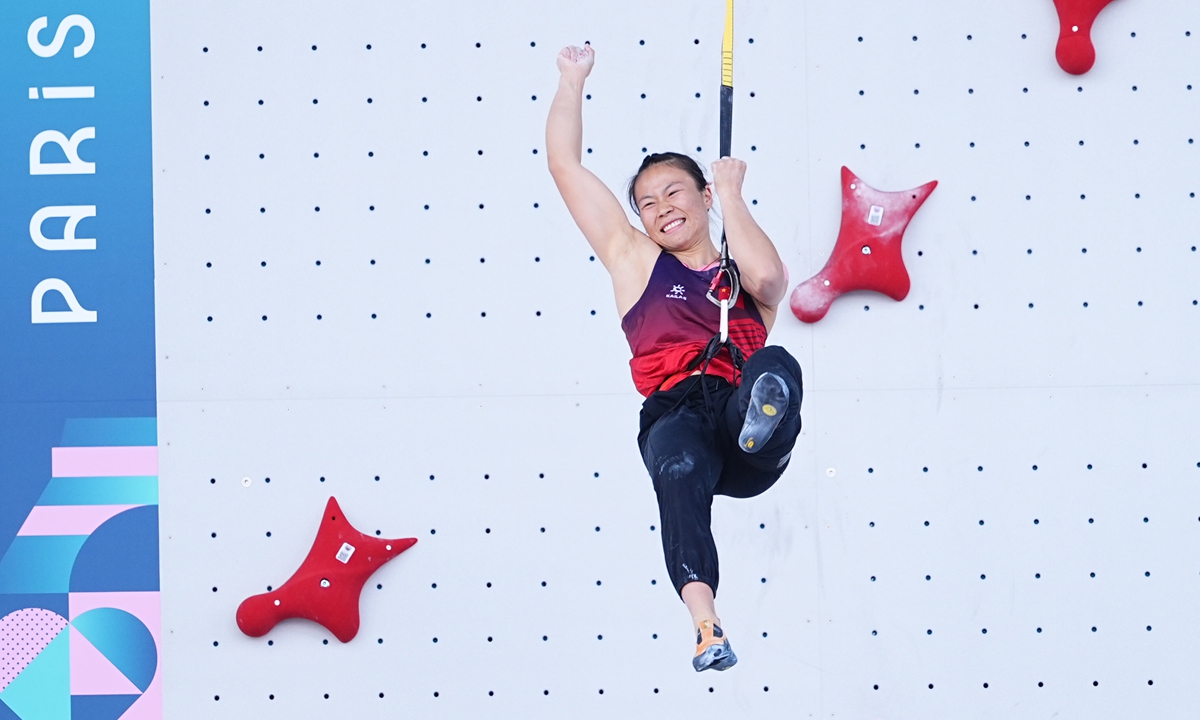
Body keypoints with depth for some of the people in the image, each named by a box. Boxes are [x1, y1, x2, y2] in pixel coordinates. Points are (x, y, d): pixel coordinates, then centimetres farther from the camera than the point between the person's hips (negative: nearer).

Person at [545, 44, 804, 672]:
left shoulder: (747, 277, 25)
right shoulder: (634, 260, 27)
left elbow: (768, 275, -2)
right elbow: (564, 164, 28)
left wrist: (730, 193, 8)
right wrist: (572, 80, 30)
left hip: (745, 434, 1)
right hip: (677, 414, -1)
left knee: (776, 366, -32)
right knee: (679, 467, -37)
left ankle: (765, 425, -68)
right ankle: (707, 628, -54)